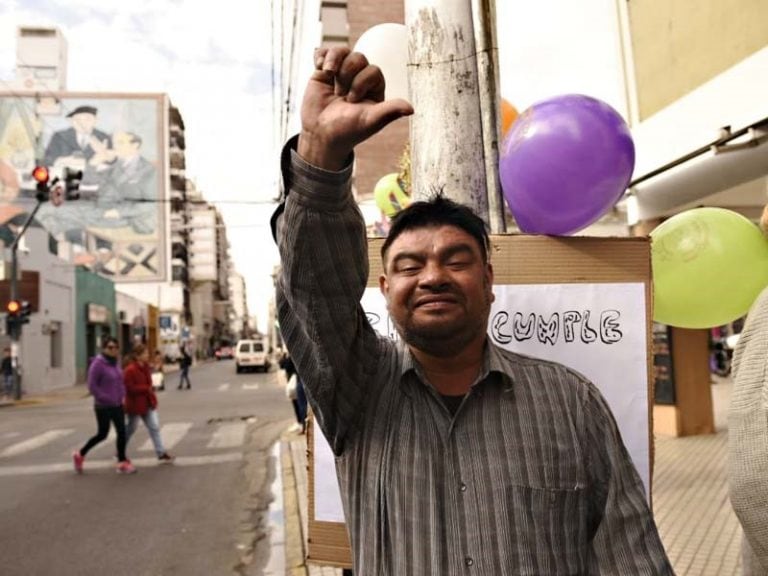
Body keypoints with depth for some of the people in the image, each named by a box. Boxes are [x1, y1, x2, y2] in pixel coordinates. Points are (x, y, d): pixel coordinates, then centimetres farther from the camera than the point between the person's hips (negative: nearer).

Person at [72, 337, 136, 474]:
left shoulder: (115, 363, 7)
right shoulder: (98, 364, -15)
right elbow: (92, 386, -17)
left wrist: (123, 396, 5)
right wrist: (106, 399, -18)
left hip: (117, 406, 7)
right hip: (103, 407, -7)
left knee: (121, 432, 4)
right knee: (102, 434, 4)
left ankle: (122, 462, 11)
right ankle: (80, 455, 27)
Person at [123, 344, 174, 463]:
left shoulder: (146, 367, 5)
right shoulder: (130, 370, -21)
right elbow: (130, 388, -24)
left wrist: (150, 392, 5)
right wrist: (147, 388, -23)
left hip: (148, 403, 7)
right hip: (135, 405, -7)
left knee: (154, 427, 3)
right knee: (130, 429, 11)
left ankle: (161, 453, 7)